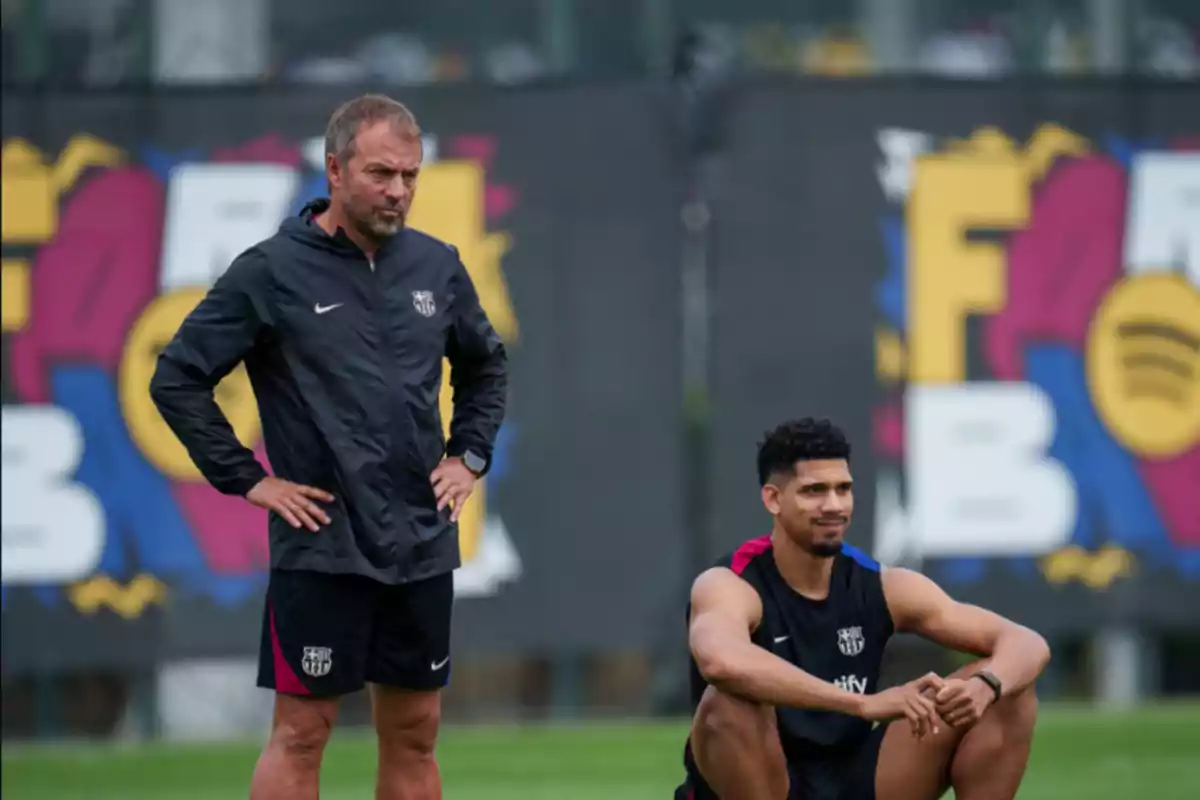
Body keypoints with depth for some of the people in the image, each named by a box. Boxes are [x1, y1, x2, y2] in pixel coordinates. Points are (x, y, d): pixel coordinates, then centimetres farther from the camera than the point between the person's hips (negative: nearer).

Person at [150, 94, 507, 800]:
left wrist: (469, 456, 11)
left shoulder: (437, 266, 6)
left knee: (414, 734, 9)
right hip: (321, 548, -5)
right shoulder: (272, 272, -8)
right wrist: (248, 480, -7)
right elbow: (178, 379, -5)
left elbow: (486, 365, 24)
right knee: (302, 733, -3)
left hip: (422, 546, 5)